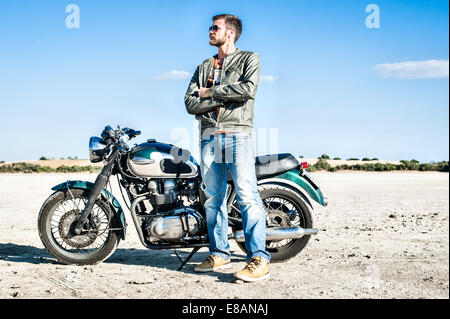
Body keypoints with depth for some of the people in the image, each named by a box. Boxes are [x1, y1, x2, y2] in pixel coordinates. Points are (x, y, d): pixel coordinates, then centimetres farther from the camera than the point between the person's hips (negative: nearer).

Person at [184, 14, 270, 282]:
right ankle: (220, 254, 14)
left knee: (247, 195, -16)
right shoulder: (203, 68, 23)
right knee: (213, 199, 6)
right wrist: (225, 96, -4)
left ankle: (259, 259, -18)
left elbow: (249, 89, -10)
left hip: (238, 134, -5)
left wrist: (210, 92, -2)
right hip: (209, 137, 5)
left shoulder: (249, 59, 11)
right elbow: (190, 104, 8)